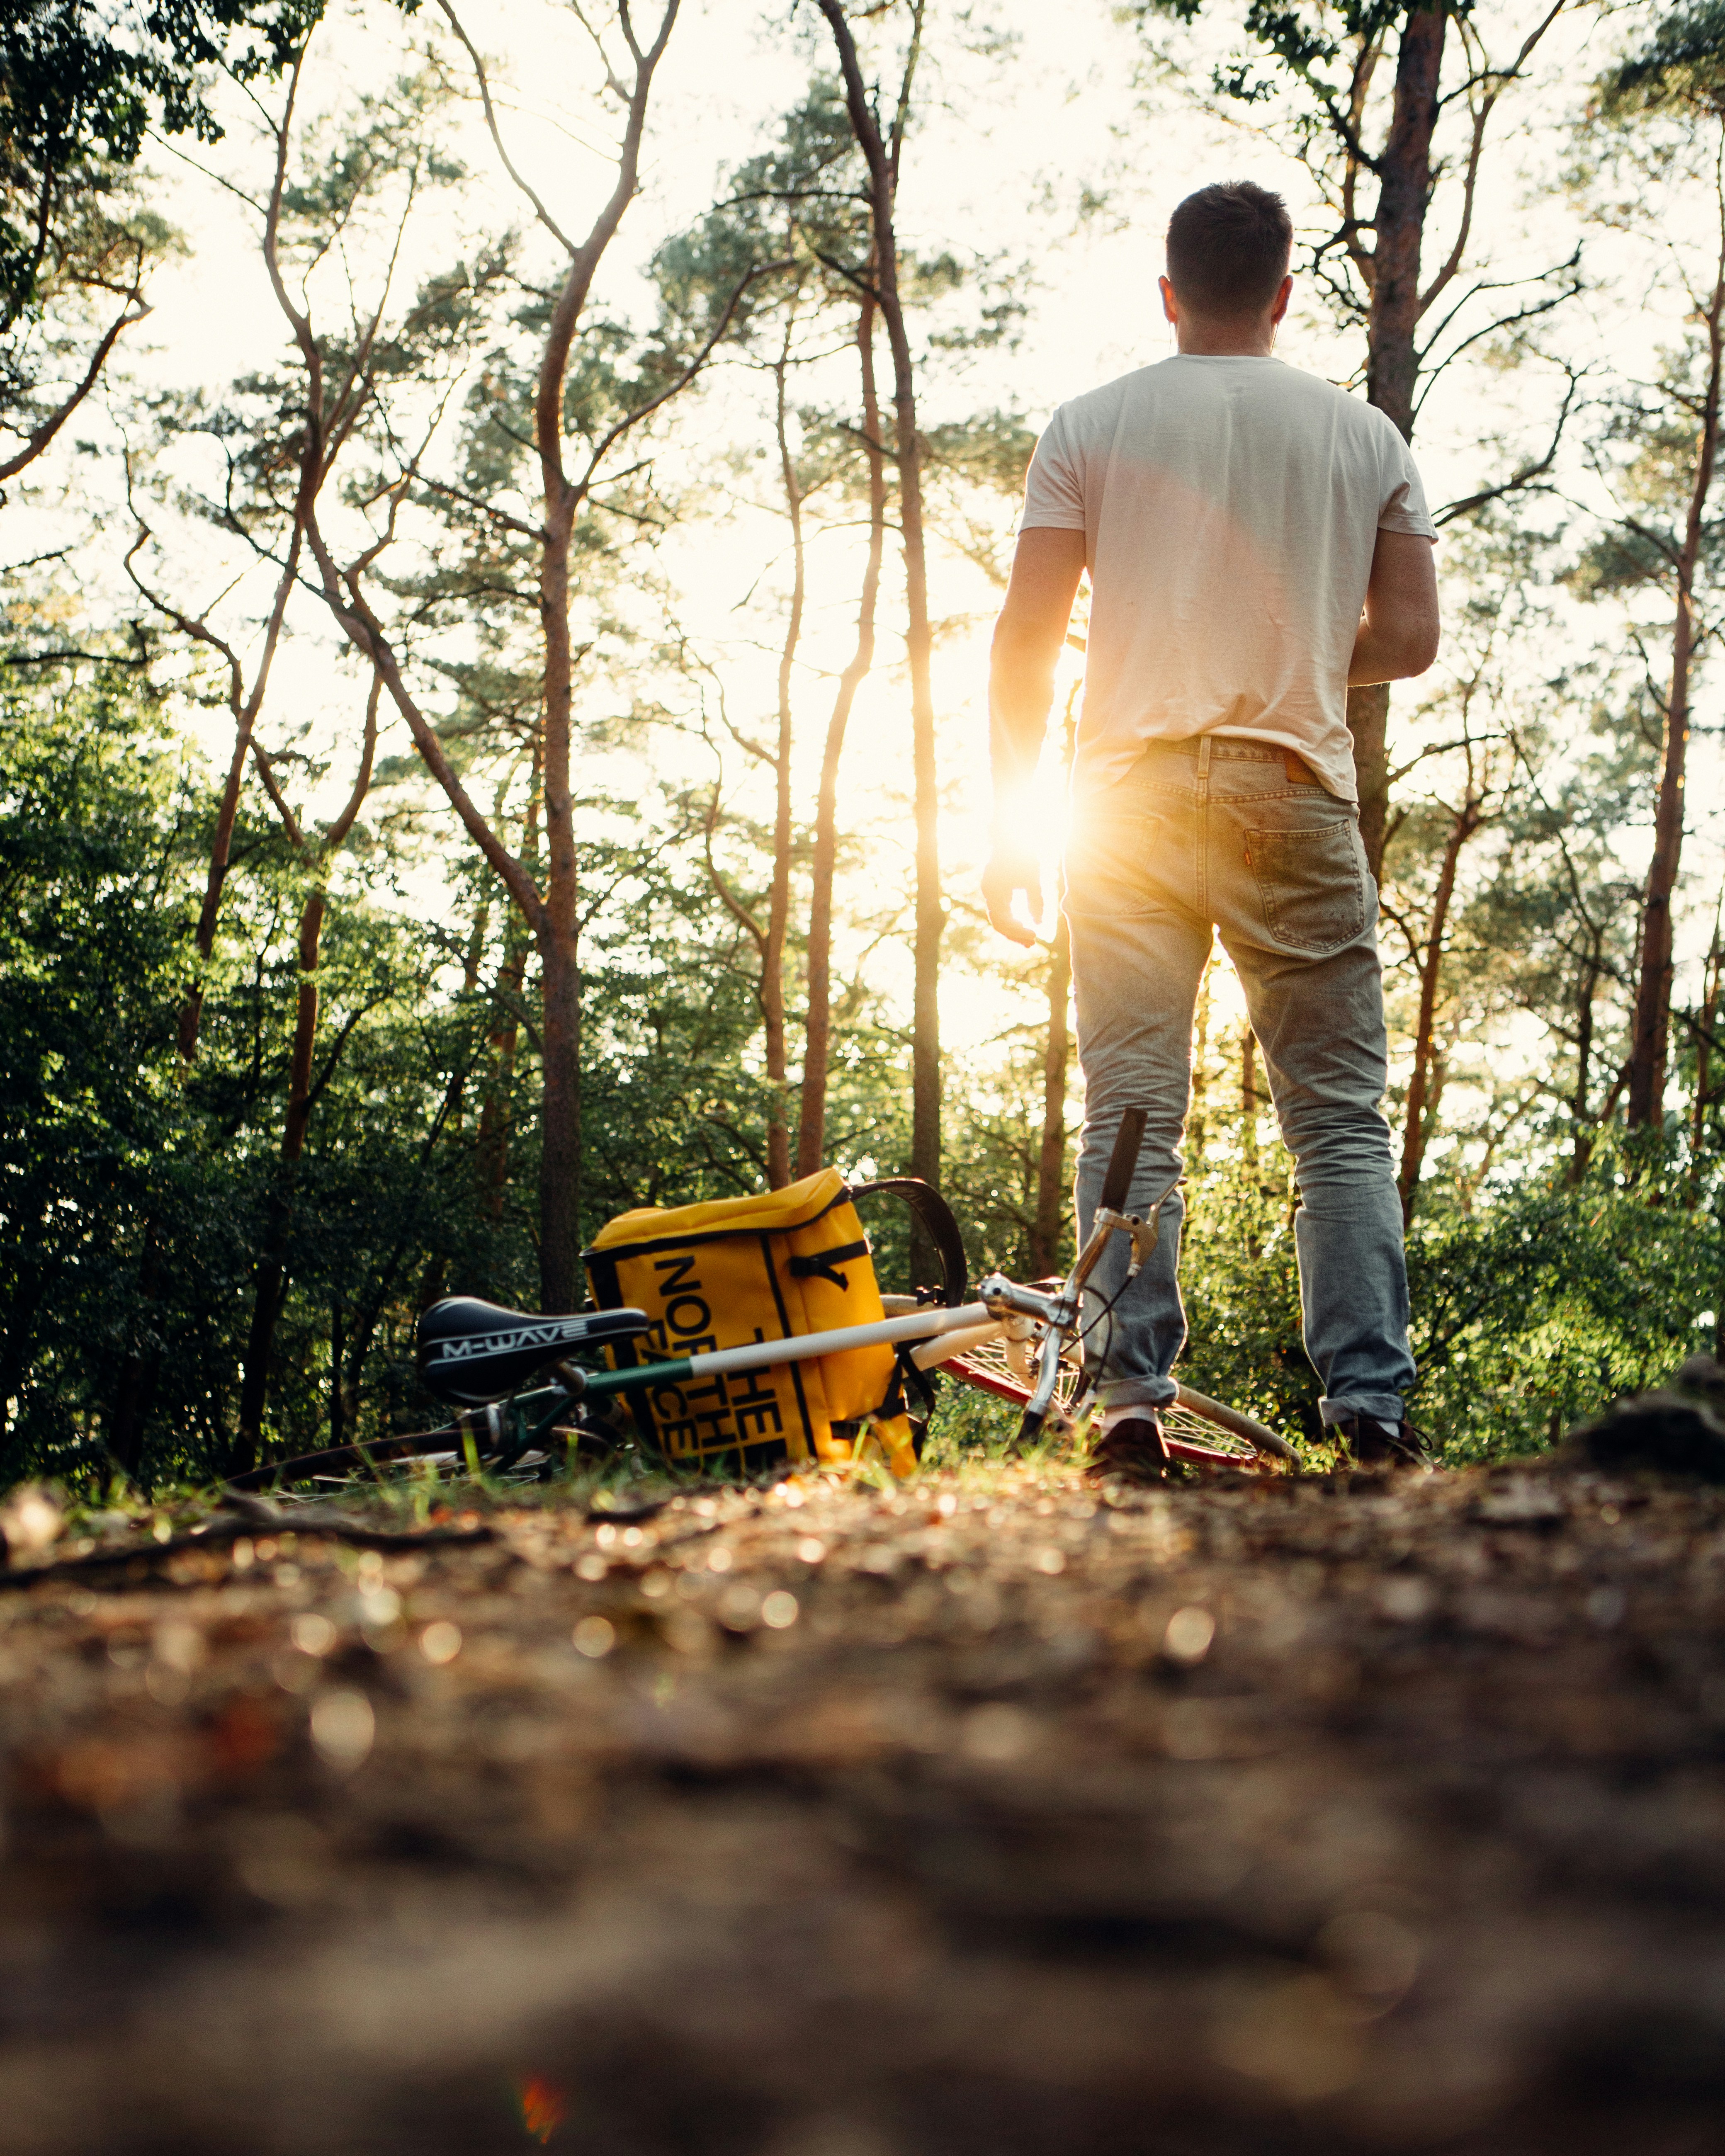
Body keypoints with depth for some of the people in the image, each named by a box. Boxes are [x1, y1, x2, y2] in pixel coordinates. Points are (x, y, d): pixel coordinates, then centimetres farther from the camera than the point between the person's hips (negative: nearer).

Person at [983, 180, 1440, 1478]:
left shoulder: (1094, 425, 7)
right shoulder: (1364, 435, 10)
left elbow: (1026, 639, 1)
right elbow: (1408, 640, 6)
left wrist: (1012, 824, 6)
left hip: (1136, 794, 0)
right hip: (1297, 799, 0)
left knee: (1132, 1113, 1)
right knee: (1342, 1118, 3)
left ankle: (1133, 1404, -5)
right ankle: (1371, 1413, -2)